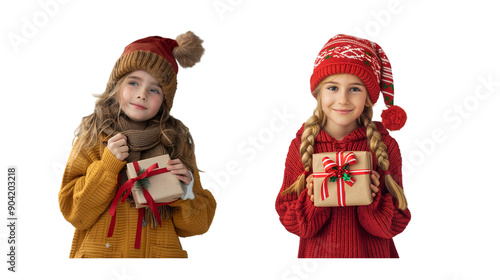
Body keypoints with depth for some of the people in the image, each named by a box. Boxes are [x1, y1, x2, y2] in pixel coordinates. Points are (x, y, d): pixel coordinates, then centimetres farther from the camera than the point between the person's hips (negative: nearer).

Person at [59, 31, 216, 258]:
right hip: (99, 252, -2)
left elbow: (199, 224, 4)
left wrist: (185, 193, -14)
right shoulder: (92, 137, -1)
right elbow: (75, 213, -7)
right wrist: (108, 164, -14)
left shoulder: (178, 142, 1)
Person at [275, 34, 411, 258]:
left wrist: (375, 200, -23)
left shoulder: (385, 146, -10)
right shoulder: (301, 146, -9)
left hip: (373, 254, 0)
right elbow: (287, 218, -5)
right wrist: (311, 201, -22)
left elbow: (397, 224, -7)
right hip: (317, 253, 0)